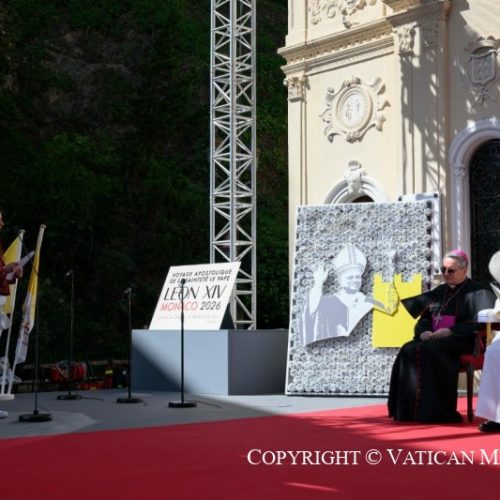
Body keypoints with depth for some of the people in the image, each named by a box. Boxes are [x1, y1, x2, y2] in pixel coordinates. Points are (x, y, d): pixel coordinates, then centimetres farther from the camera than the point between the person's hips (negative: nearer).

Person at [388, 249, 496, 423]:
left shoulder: (477, 292, 4)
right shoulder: (439, 292, 23)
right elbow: (424, 319, 19)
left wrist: (450, 331, -19)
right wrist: (424, 331, -5)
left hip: (462, 342, -6)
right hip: (434, 339, 6)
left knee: (428, 350, -34)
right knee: (408, 350, -25)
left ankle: (432, 411, -31)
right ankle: (408, 409, -28)